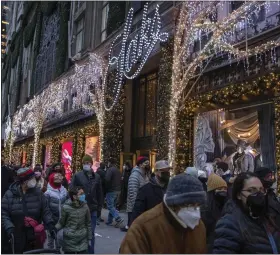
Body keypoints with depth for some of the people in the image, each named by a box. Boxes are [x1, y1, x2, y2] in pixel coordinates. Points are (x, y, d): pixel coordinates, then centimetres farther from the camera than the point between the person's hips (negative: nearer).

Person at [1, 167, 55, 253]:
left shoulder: (38, 193, -1)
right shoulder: (10, 194, -6)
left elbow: (45, 211, 2)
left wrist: (50, 224, -12)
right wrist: (9, 228, -19)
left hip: (35, 236, 1)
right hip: (17, 236, -1)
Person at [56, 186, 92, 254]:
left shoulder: (85, 207, -6)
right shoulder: (66, 207, -14)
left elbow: (88, 223, 4)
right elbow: (61, 223, -2)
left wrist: (89, 238, 8)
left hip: (82, 241, 2)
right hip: (69, 240, -2)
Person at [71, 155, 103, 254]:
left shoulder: (97, 177, 5)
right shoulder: (77, 175, -4)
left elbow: (99, 193, 8)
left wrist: (99, 206, 5)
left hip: (93, 209, 2)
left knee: (91, 232, 10)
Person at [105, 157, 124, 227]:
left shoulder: (110, 169, -13)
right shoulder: (118, 170, 15)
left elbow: (107, 179, -23)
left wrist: (106, 188, -7)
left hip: (111, 191, -8)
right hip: (118, 190, 8)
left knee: (110, 206, -3)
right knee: (112, 206, 14)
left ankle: (118, 219, -15)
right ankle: (109, 221, 19)